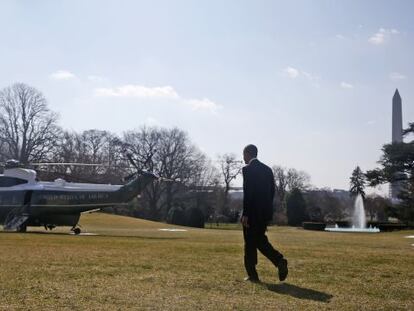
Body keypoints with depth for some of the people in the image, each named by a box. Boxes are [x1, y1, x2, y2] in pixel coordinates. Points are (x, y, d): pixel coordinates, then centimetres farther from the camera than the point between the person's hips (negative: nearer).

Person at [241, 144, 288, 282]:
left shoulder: (248, 169, -11)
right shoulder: (267, 169, 12)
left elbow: (247, 193, -17)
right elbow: (272, 191, 14)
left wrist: (245, 214, -16)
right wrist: (267, 209, 18)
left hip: (252, 213, -7)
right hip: (265, 212, 7)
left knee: (250, 244, 3)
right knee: (260, 240, 14)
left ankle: (252, 275, 6)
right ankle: (280, 261, -5)